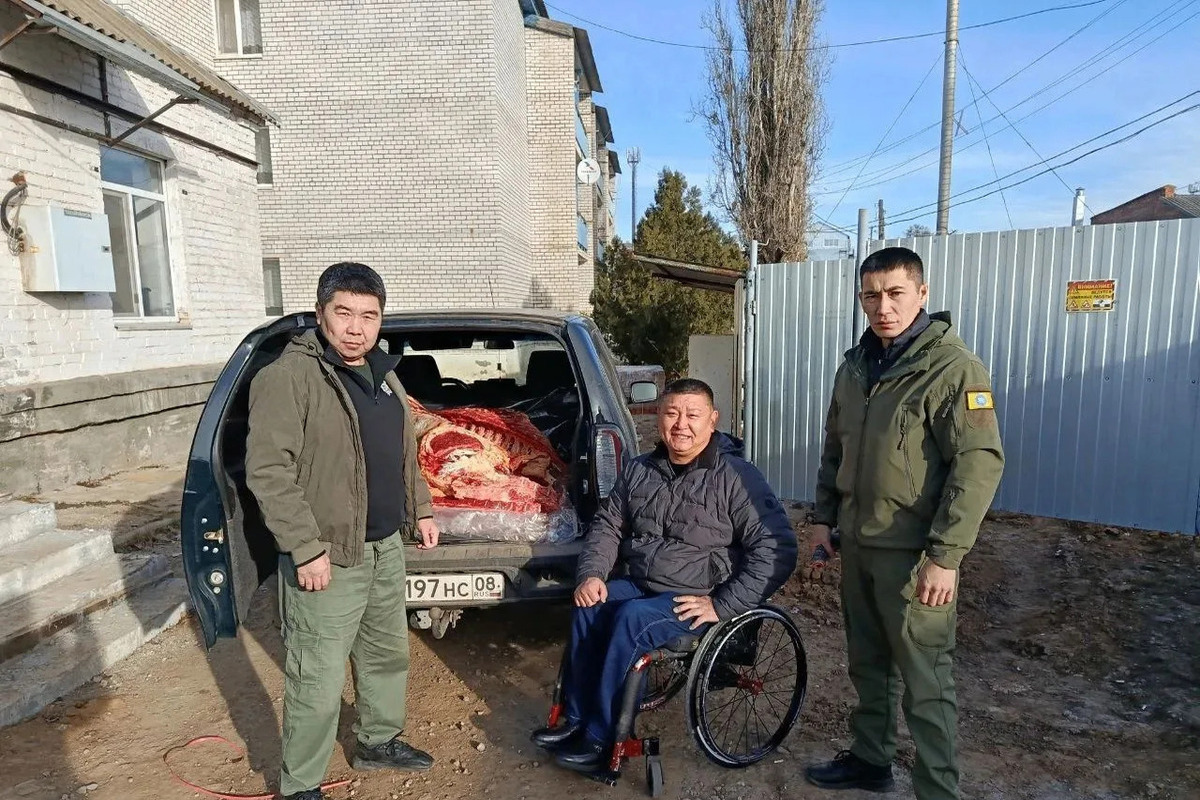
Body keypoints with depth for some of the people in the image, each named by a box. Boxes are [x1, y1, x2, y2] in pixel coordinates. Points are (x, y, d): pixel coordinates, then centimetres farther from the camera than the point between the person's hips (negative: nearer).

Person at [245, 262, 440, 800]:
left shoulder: (383, 374, 11)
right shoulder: (290, 376, -16)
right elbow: (267, 472, -20)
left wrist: (421, 510, 17)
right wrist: (307, 549, -22)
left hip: (386, 548, 8)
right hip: (329, 558, -8)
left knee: (388, 656, 22)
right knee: (318, 682, 3)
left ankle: (378, 741, 42)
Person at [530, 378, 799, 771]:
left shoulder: (737, 477, -13)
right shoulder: (639, 470, 5)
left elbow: (777, 551, -16)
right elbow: (607, 525, 14)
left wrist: (722, 605, -20)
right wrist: (591, 574, -5)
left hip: (696, 600, -5)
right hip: (641, 585, 6)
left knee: (632, 619, -28)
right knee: (588, 606, -19)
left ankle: (601, 737, -12)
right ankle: (575, 718, -4)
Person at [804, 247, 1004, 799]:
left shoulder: (953, 368, -13)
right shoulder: (855, 367, 8)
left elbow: (980, 464, -18)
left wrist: (945, 556, -22)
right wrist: (824, 516, 12)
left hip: (913, 554, -7)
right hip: (857, 545, 7)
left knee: (925, 682, 2)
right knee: (867, 666, 20)